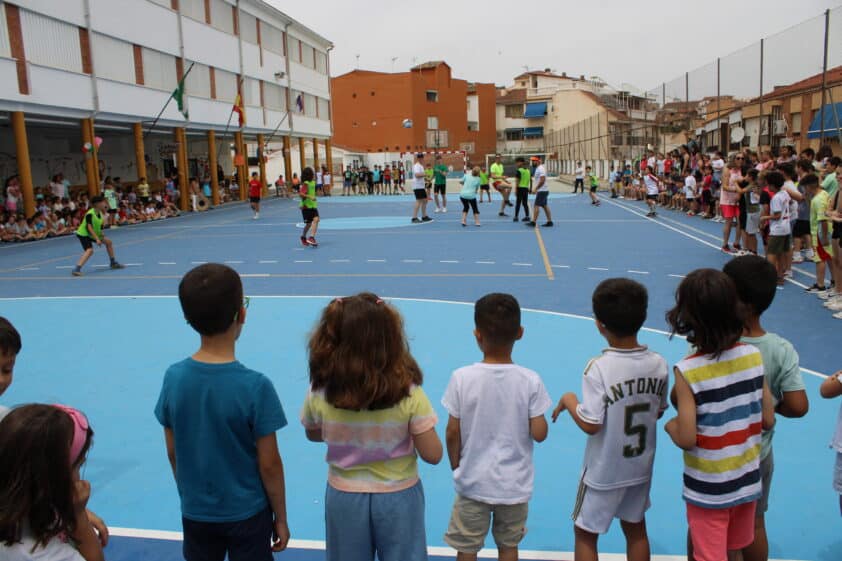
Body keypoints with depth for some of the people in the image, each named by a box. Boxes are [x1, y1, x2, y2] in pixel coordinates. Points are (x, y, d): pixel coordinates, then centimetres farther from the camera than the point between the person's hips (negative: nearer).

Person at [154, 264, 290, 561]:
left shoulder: (173, 378, -13)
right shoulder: (255, 386, -24)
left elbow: (173, 453, -1)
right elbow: (269, 465, -16)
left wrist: (188, 496, 15)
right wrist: (281, 518, -2)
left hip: (195, 514, 4)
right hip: (247, 514, -3)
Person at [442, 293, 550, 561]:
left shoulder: (462, 377, -15)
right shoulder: (530, 380, -14)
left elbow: (452, 433, -9)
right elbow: (539, 434, -11)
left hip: (473, 483, -1)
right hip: (515, 484, 1)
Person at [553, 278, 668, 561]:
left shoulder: (599, 368, -26)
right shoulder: (659, 364, -10)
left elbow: (590, 425, -24)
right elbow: (658, 412, 3)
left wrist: (568, 400, -8)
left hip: (604, 472, -5)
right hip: (641, 467, 5)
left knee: (585, 533, 14)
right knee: (636, 529, 23)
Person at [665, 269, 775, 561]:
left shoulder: (687, 371, -23)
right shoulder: (754, 356, -10)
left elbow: (686, 440, -21)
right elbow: (768, 421, -2)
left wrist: (670, 425, -1)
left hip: (708, 490, -5)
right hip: (748, 481, 5)